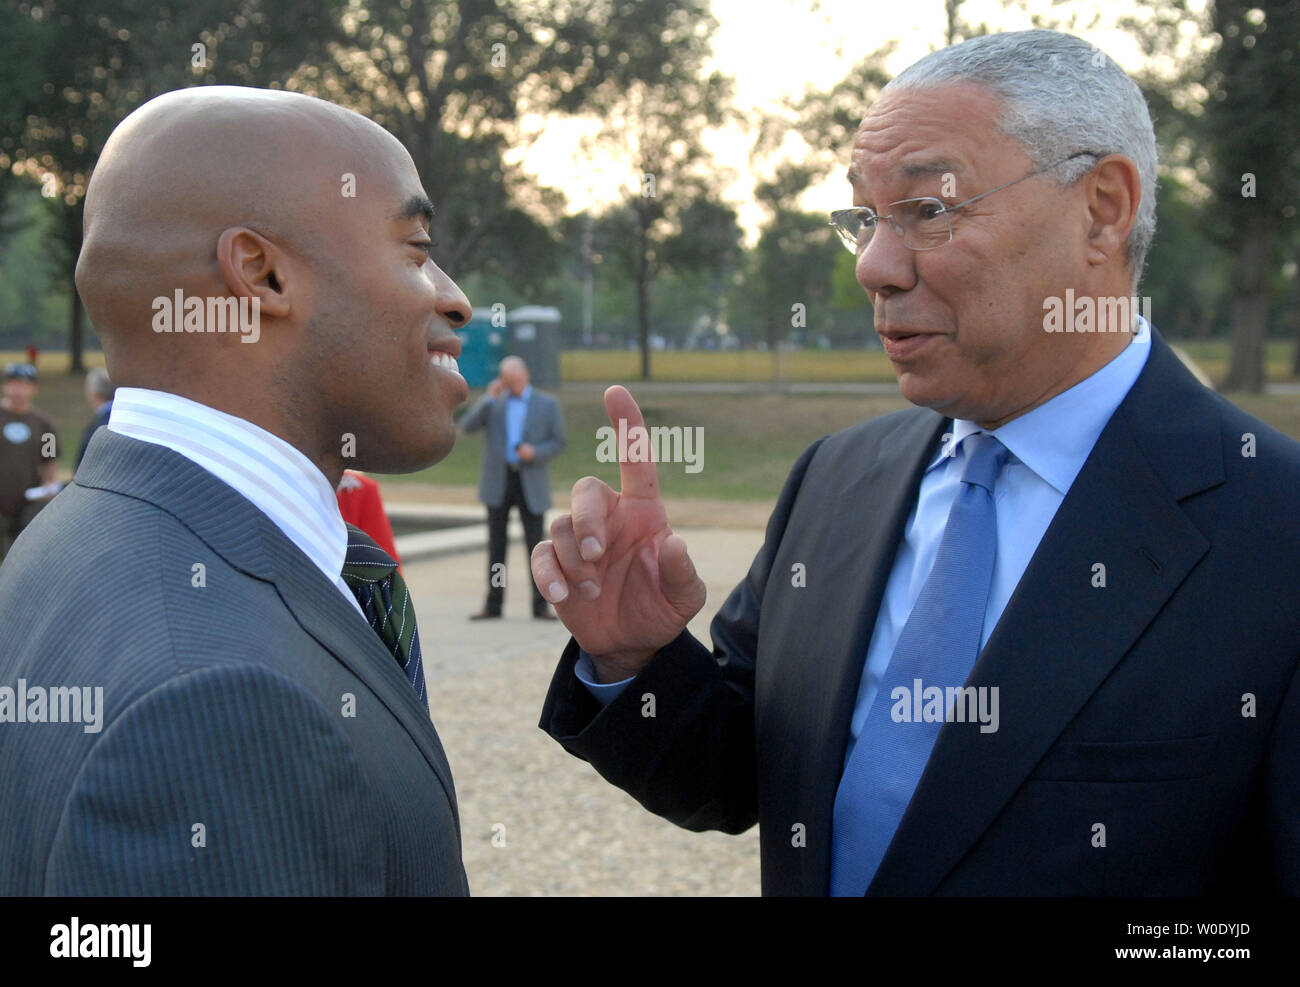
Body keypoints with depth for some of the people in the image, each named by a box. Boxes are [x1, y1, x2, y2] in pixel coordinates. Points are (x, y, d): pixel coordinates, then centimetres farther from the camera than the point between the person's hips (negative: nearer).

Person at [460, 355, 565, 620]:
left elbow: (558, 444, 3)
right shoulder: (494, 402, 8)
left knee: (535, 545, -2)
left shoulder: (548, 405, 4)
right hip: (498, 481, 2)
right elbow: (466, 427, -4)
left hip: (531, 482, -2)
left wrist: (534, 452, -16)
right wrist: (489, 398, -12)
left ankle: (540, 606, 3)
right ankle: (493, 605, 8)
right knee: (496, 545, 4)